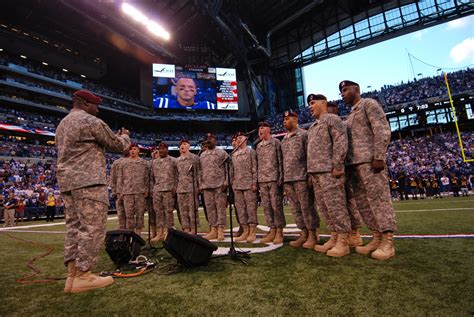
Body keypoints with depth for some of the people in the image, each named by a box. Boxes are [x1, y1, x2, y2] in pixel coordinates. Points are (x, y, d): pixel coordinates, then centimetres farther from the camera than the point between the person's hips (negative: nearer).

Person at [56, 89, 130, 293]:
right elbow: (119, 145, -4)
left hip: (67, 182, 9)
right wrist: (125, 136, 18)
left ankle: (72, 275, 12)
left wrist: (114, 138, 24)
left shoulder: (62, 124, 21)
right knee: (92, 228, -5)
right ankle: (83, 276, -1)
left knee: (74, 227, 9)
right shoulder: (91, 122, -7)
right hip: (89, 181, -9)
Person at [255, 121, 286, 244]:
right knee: (266, 206, 6)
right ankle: (272, 231, 14)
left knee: (276, 205, -3)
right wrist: (256, 180, 11)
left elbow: (281, 161, -4)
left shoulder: (276, 142, 1)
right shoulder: (258, 146, 17)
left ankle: (279, 232, 6)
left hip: (274, 179, -6)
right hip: (262, 180, 6)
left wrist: (281, 178, -12)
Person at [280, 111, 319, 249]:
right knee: (295, 208, 8)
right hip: (288, 179, 7)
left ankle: (313, 234, 7)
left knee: (307, 207, -3)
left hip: (302, 177, -7)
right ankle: (304, 233, 16)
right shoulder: (284, 139, 20)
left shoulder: (304, 134, 1)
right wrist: (283, 179, 14)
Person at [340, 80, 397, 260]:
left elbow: (382, 130, -9)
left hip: (369, 161, -9)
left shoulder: (369, 104, 3)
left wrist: (379, 157, -18)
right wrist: (347, 164, 15)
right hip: (354, 163, 9)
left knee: (379, 200, -7)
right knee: (362, 202, 7)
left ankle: (387, 243, 0)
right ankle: (376, 238, 14)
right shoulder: (351, 115, 26)